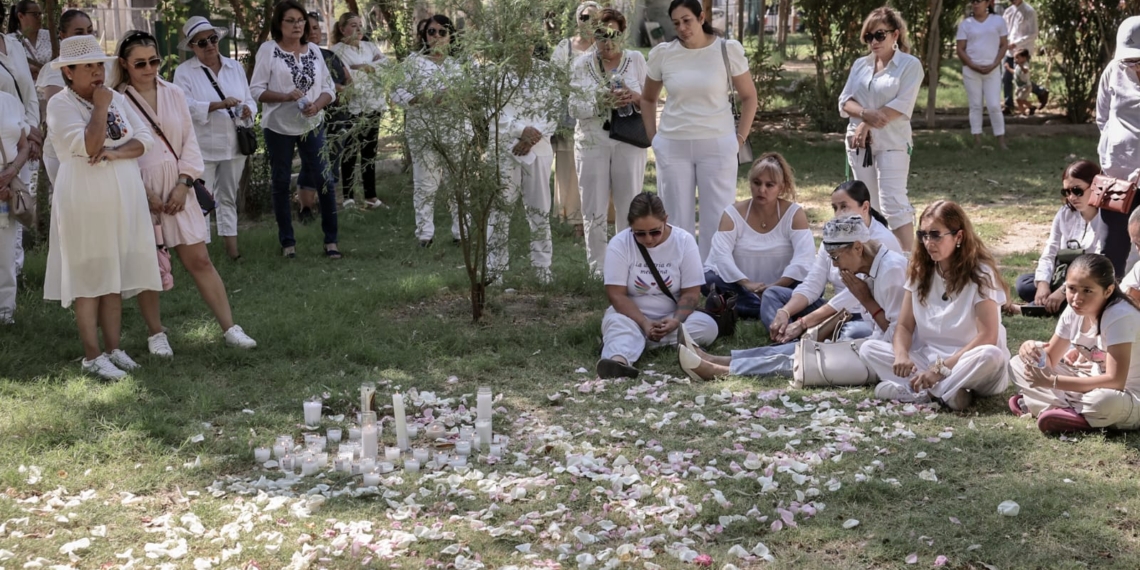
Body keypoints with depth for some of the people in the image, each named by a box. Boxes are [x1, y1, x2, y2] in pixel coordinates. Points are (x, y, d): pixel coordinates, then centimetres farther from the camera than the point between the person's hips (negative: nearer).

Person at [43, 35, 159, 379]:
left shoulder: (117, 100, 11)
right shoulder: (60, 105, -7)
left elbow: (146, 139, 2)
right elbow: (89, 146, -21)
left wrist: (115, 152, -14)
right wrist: (100, 107, -13)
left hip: (124, 200, 6)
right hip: (85, 202, -6)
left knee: (116, 278, 10)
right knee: (89, 279, -1)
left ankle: (113, 349, 18)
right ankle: (92, 356, 5)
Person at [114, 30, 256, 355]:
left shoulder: (174, 94, 7)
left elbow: (189, 142, 8)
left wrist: (183, 184, -4)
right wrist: (145, 193, -12)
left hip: (177, 190, 3)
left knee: (199, 260, 3)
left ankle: (229, 328, 5)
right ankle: (156, 334, 17)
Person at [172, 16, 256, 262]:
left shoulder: (235, 67, 10)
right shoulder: (184, 72, -3)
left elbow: (249, 100, 10)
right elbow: (185, 106, -15)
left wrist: (248, 111, -14)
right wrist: (219, 105, -25)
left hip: (234, 145, 4)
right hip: (202, 147, -4)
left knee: (228, 197, 12)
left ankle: (231, 247, 17)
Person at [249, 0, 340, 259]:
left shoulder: (314, 49, 5)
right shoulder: (268, 49, -5)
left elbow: (329, 88, 6)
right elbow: (256, 89, -7)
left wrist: (317, 104, -14)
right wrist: (285, 96, -21)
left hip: (312, 125, 2)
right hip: (278, 127, -2)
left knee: (325, 181, -3)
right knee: (281, 183, 6)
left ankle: (331, 239, 7)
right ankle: (287, 241, 17)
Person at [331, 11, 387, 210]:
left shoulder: (370, 47, 14)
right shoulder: (338, 50, -6)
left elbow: (386, 64, 0)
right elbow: (345, 76, -18)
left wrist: (363, 67, -13)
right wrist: (372, 68, -6)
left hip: (373, 105, 6)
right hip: (351, 108, -6)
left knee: (370, 152, 10)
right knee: (350, 153, 0)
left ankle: (370, 197, 16)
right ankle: (348, 198, 5)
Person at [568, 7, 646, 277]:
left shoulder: (636, 59, 3)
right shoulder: (582, 64, 3)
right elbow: (574, 107, -2)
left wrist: (635, 98, -19)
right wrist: (600, 103, -20)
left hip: (629, 142, 0)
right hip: (592, 142, 0)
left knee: (629, 208, 5)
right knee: (594, 210, 2)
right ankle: (598, 268, 12)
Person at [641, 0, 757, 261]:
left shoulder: (728, 50, -4)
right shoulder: (662, 54, 1)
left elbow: (749, 96, 6)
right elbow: (647, 99, 15)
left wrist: (740, 138, 0)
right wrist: (653, 138, 8)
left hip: (717, 145, -1)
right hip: (672, 147, 2)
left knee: (718, 217, 1)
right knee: (677, 218, 7)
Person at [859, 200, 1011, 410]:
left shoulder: (980, 273, -11)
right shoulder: (920, 270, 4)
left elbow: (987, 336, -18)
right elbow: (904, 326, 2)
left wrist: (941, 369, -25)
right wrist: (901, 355, -22)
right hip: (926, 358, 5)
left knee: (991, 356, -37)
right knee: (869, 349, -14)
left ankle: (920, 392, -27)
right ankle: (945, 391, -27)